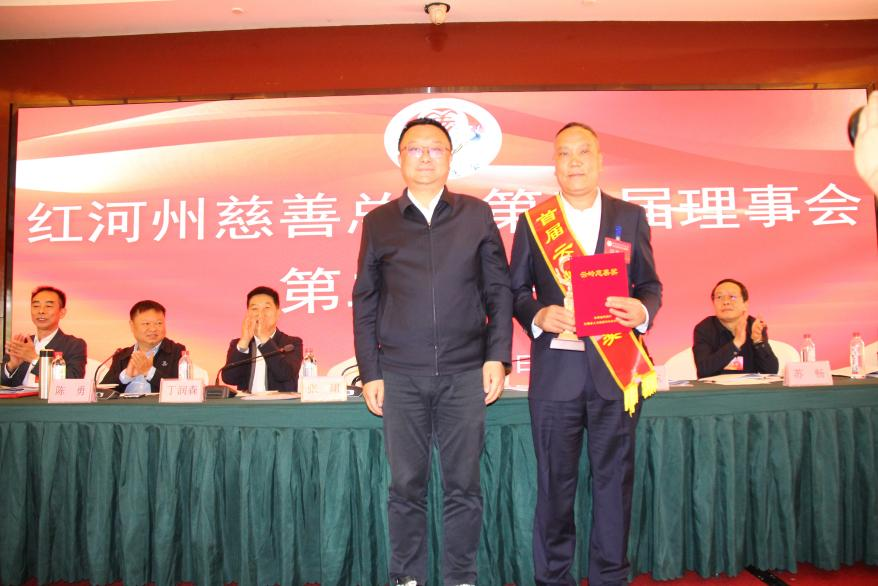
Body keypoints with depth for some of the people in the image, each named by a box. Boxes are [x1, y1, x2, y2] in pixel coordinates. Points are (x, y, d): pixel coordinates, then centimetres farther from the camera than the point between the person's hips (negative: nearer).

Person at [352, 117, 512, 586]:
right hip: (401, 376, 1)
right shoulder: (378, 222, 8)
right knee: (406, 485, 7)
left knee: (463, 486, 7)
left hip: (465, 373, 0)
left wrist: (497, 357, -2)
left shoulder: (477, 214, 7)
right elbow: (365, 303, 8)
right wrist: (369, 373, 3)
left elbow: (499, 291, 6)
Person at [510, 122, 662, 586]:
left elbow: (650, 284, 9)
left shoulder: (631, 217, 8)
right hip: (556, 370, -1)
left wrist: (642, 310, -13)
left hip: (617, 368, 1)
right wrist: (538, 316, -14)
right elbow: (516, 290, 6)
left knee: (614, 478, 9)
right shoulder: (532, 221, 5)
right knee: (555, 482, 8)